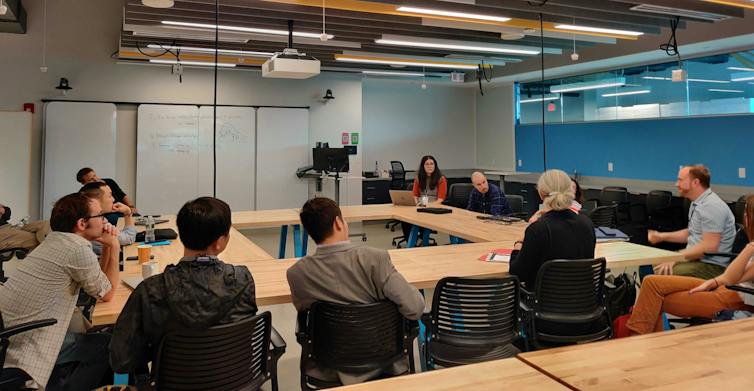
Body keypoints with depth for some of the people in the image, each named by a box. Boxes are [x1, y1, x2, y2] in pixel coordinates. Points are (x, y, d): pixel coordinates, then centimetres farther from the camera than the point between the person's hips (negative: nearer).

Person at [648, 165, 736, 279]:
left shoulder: (712, 206, -18)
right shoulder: (697, 203, 14)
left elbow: (709, 246, -24)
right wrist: (662, 236, 16)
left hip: (712, 266, -10)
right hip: (695, 258, 10)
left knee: (664, 273, -29)